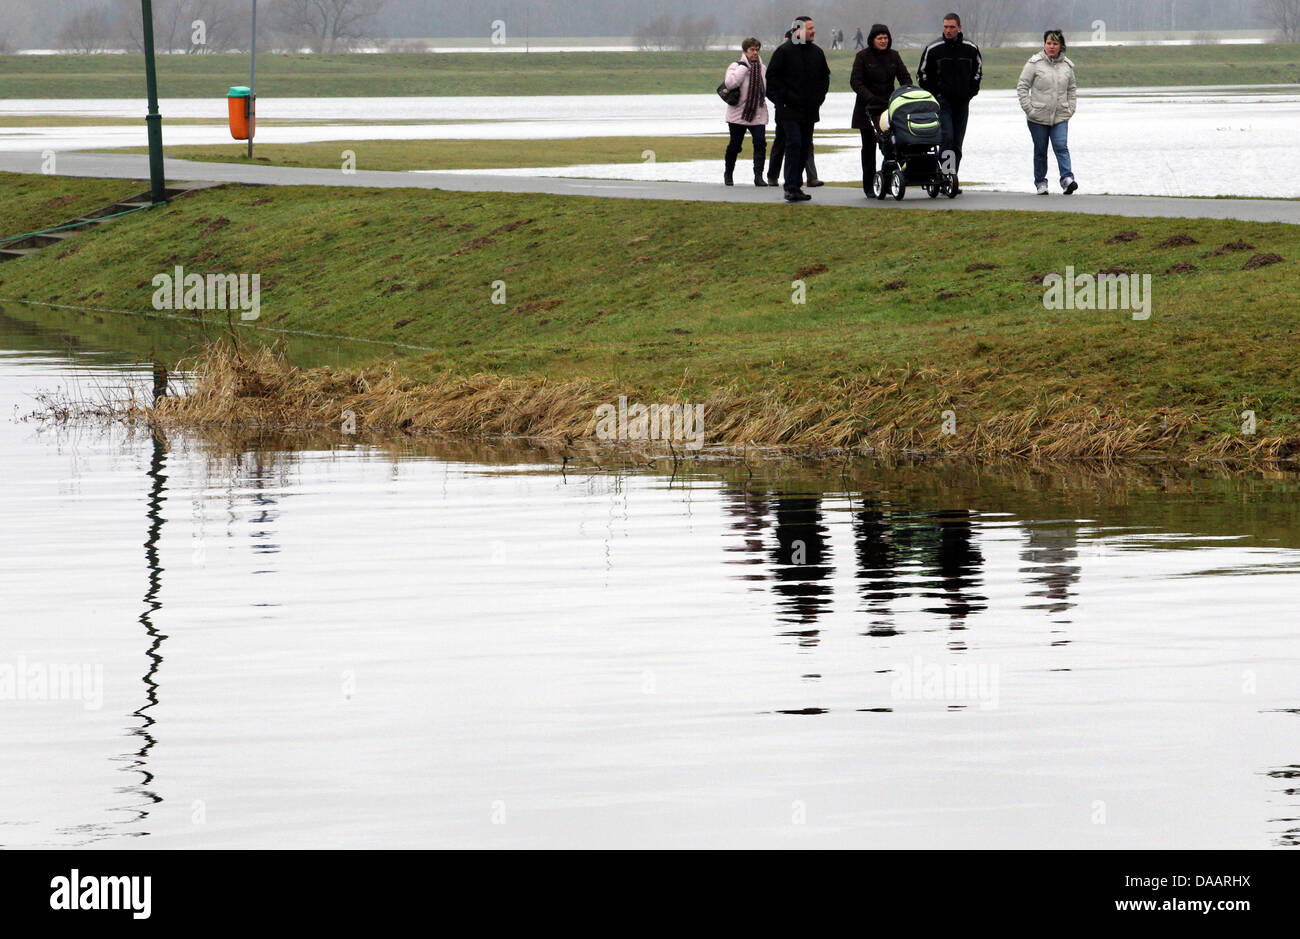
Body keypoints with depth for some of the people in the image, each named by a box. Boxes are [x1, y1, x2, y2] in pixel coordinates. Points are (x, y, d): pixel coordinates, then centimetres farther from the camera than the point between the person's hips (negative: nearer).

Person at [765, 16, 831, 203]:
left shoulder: (817, 53, 13)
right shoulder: (785, 51, -5)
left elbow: (824, 76, 26)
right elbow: (772, 77, -5)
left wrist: (820, 96, 12)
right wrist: (783, 98, -11)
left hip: (810, 110, 7)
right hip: (790, 110, -7)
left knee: (805, 147, 7)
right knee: (794, 144, -15)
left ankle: (796, 186, 14)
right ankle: (791, 187, -16)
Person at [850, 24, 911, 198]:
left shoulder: (893, 56, 8)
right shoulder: (863, 57, -3)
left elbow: (905, 77, 7)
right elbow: (855, 81, -10)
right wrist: (870, 98, -24)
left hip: (889, 104, 3)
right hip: (868, 107, -3)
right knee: (869, 146, 2)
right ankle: (869, 185, 6)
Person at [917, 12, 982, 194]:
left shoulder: (970, 49, 4)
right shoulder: (933, 49, -4)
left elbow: (978, 71, 19)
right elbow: (922, 74, 6)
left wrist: (972, 92, 8)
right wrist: (934, 93, -2)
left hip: (962, 102, 3)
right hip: (942, 100, -3)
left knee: (957, 143, 5)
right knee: (947, 138, -16)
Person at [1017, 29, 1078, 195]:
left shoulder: (1067, 65, 7)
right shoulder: (1035, 63, -4)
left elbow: (1072, 89, 20)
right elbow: (1022, 87, -2)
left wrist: (1071, 109, 8)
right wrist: (1028, 108, -9)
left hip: (1060, 117, 1)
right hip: (1038, 117, -1)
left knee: (1061, 147, -14)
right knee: (1040, 151, 6)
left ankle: (1067, 179, -22)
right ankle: (1040, 182, 17)